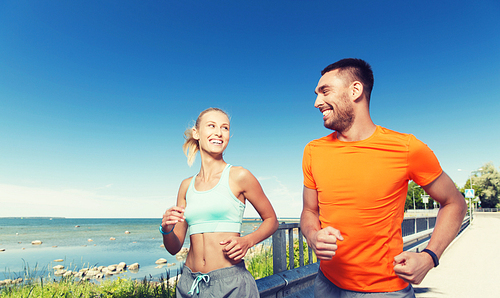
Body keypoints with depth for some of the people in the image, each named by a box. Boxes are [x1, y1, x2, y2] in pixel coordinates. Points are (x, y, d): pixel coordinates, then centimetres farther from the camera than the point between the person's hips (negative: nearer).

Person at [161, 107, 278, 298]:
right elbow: (174, 248, 8)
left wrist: (247, 241, -14)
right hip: (189, 283, 4)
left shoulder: (239, 176, -7)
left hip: (230, 282, -3)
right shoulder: (186, 186, 4)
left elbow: (271, 221, 3)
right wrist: (167, 229, -12)